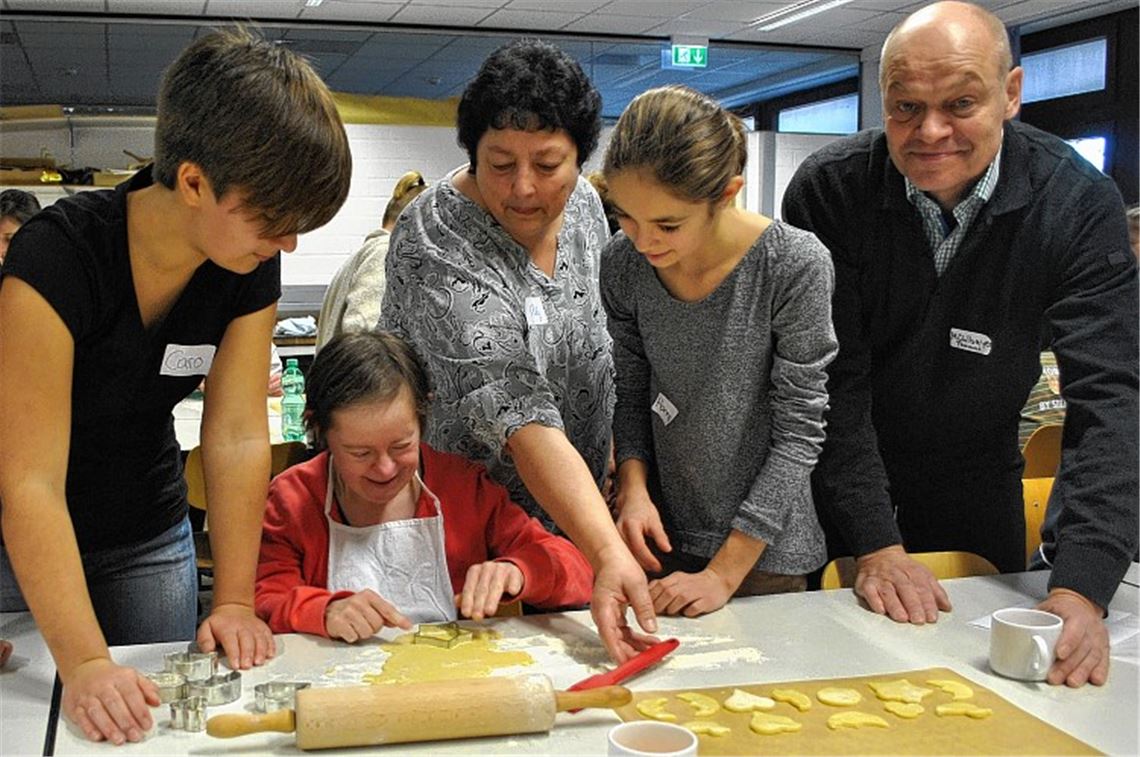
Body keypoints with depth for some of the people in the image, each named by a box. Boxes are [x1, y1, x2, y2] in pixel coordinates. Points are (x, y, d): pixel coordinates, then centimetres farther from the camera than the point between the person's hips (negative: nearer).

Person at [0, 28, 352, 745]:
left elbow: (238, 436, -13)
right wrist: (85, 664, -38)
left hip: (148, 537, 4)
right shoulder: (58, 257, -31)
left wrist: (235, 601, -19)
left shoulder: (252, 269, -15)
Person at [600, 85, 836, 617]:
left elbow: (798, 432, -18)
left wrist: (724, 573, -18)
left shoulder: (795, 266, -22)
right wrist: (634, 486, -14)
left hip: (766, 551, -3)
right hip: (664, 538, 4)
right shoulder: (622, 264, -10)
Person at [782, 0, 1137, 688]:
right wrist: (875, 543, -24)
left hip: (977, 488, 1)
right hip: (841, 489, -1)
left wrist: (1082, 589, -34)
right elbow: (832, 377, -18)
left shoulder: (1080, 205, -18)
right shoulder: (828, 191, -19)